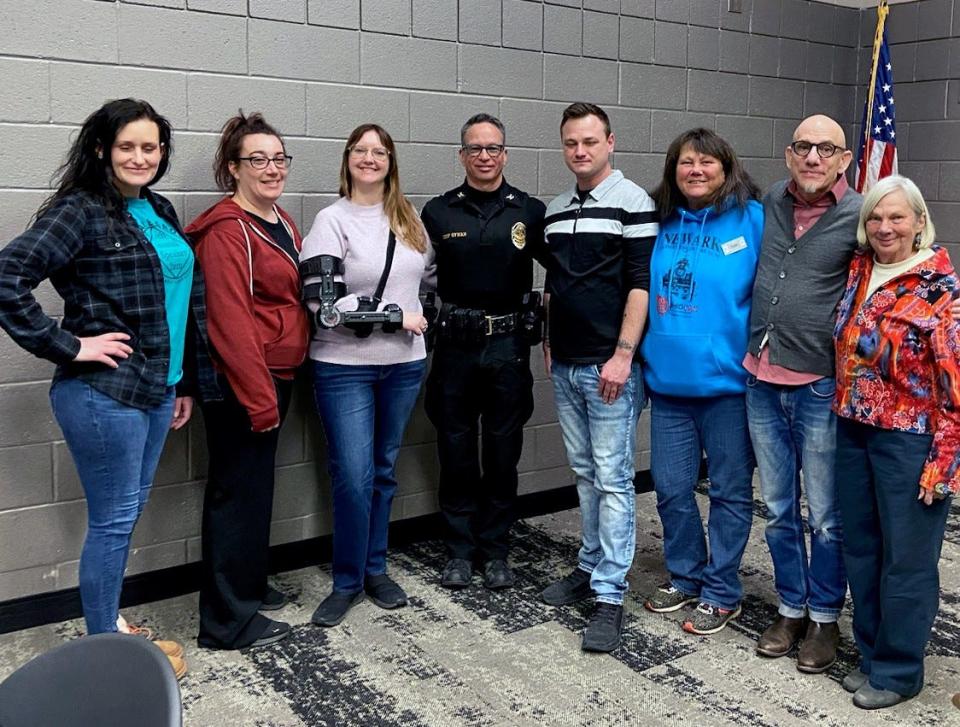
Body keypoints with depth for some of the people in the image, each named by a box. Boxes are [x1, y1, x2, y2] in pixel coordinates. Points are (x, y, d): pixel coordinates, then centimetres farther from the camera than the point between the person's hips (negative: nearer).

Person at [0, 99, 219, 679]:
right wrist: (68, 346, -17)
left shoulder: (160, 211, 12)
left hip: (157, 388, 8)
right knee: (114, 520, 3)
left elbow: (187, 299, 17)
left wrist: (187, 383, 17)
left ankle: (110, 622, 35)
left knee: (128, 512, 18)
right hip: (104, 392, -7)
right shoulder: (81, 211, -11)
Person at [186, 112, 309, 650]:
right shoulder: (227, 230, -16)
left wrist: (277, 388, 14)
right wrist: (260, 398, -22)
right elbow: (230, 321, -21)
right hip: (241, 382, -9)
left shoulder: (283, 223, 12)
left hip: (276, 375, 9)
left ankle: (250, 585, 35)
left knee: (258, 483, 19)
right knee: (237, 489, 0)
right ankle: (228, 620, 12)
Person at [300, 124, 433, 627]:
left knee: (384, 469, 14)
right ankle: (347, 582, 13)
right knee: (353, 475, -5)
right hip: (345, 367, -5)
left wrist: (428, 315, 10)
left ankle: (375, 568, 28)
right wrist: (394, 316, -14)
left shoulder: (409, 219, 10)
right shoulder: (332, 220, -7)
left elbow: (430, 278, 25)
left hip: (404, 364, 5)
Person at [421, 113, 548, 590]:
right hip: (455, 345, 1)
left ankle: (495, 550, 23)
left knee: (503, 453, 8)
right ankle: (460, 551, 21)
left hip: (508, 345, 0)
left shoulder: (530, 211, 1)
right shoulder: (439, 212, 2)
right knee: (455, 451, 7)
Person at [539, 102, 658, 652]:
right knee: (585, 472, 15)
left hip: (610, 366, -7)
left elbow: (641, 283, -13)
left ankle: (610, 595, 2)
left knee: (613, 477, -4)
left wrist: (622, 354, -18)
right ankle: (592, 565, 28)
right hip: (566, 366, 7)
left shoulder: (632, 202, -7)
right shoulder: (556, 210, 14)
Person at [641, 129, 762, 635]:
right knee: (671, 488, 12)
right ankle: (684, 576, 33)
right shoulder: (663, 222, 6)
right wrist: (639, 357, 12)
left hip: (726, 381, -4)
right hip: (668, 380, 4)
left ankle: (721, 593, 24)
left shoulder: (751, 219, -7)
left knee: (730, 492, 9)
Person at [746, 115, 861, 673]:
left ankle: (825, 617, 25)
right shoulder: (770, 203, 6)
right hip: (763, 381, 5)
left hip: (821, 387, -4)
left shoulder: (859, 217, -9)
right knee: (779, 509, 14)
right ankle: (791, 609, 30)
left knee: (826, 516, 7)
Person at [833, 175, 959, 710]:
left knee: (906, 559, 6)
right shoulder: (858, 272, 6)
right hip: (853, 430, 6)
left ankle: (898, 671, 20)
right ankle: (872, 654, 31)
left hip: (909, 439, -6)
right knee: (861, 550, 14)